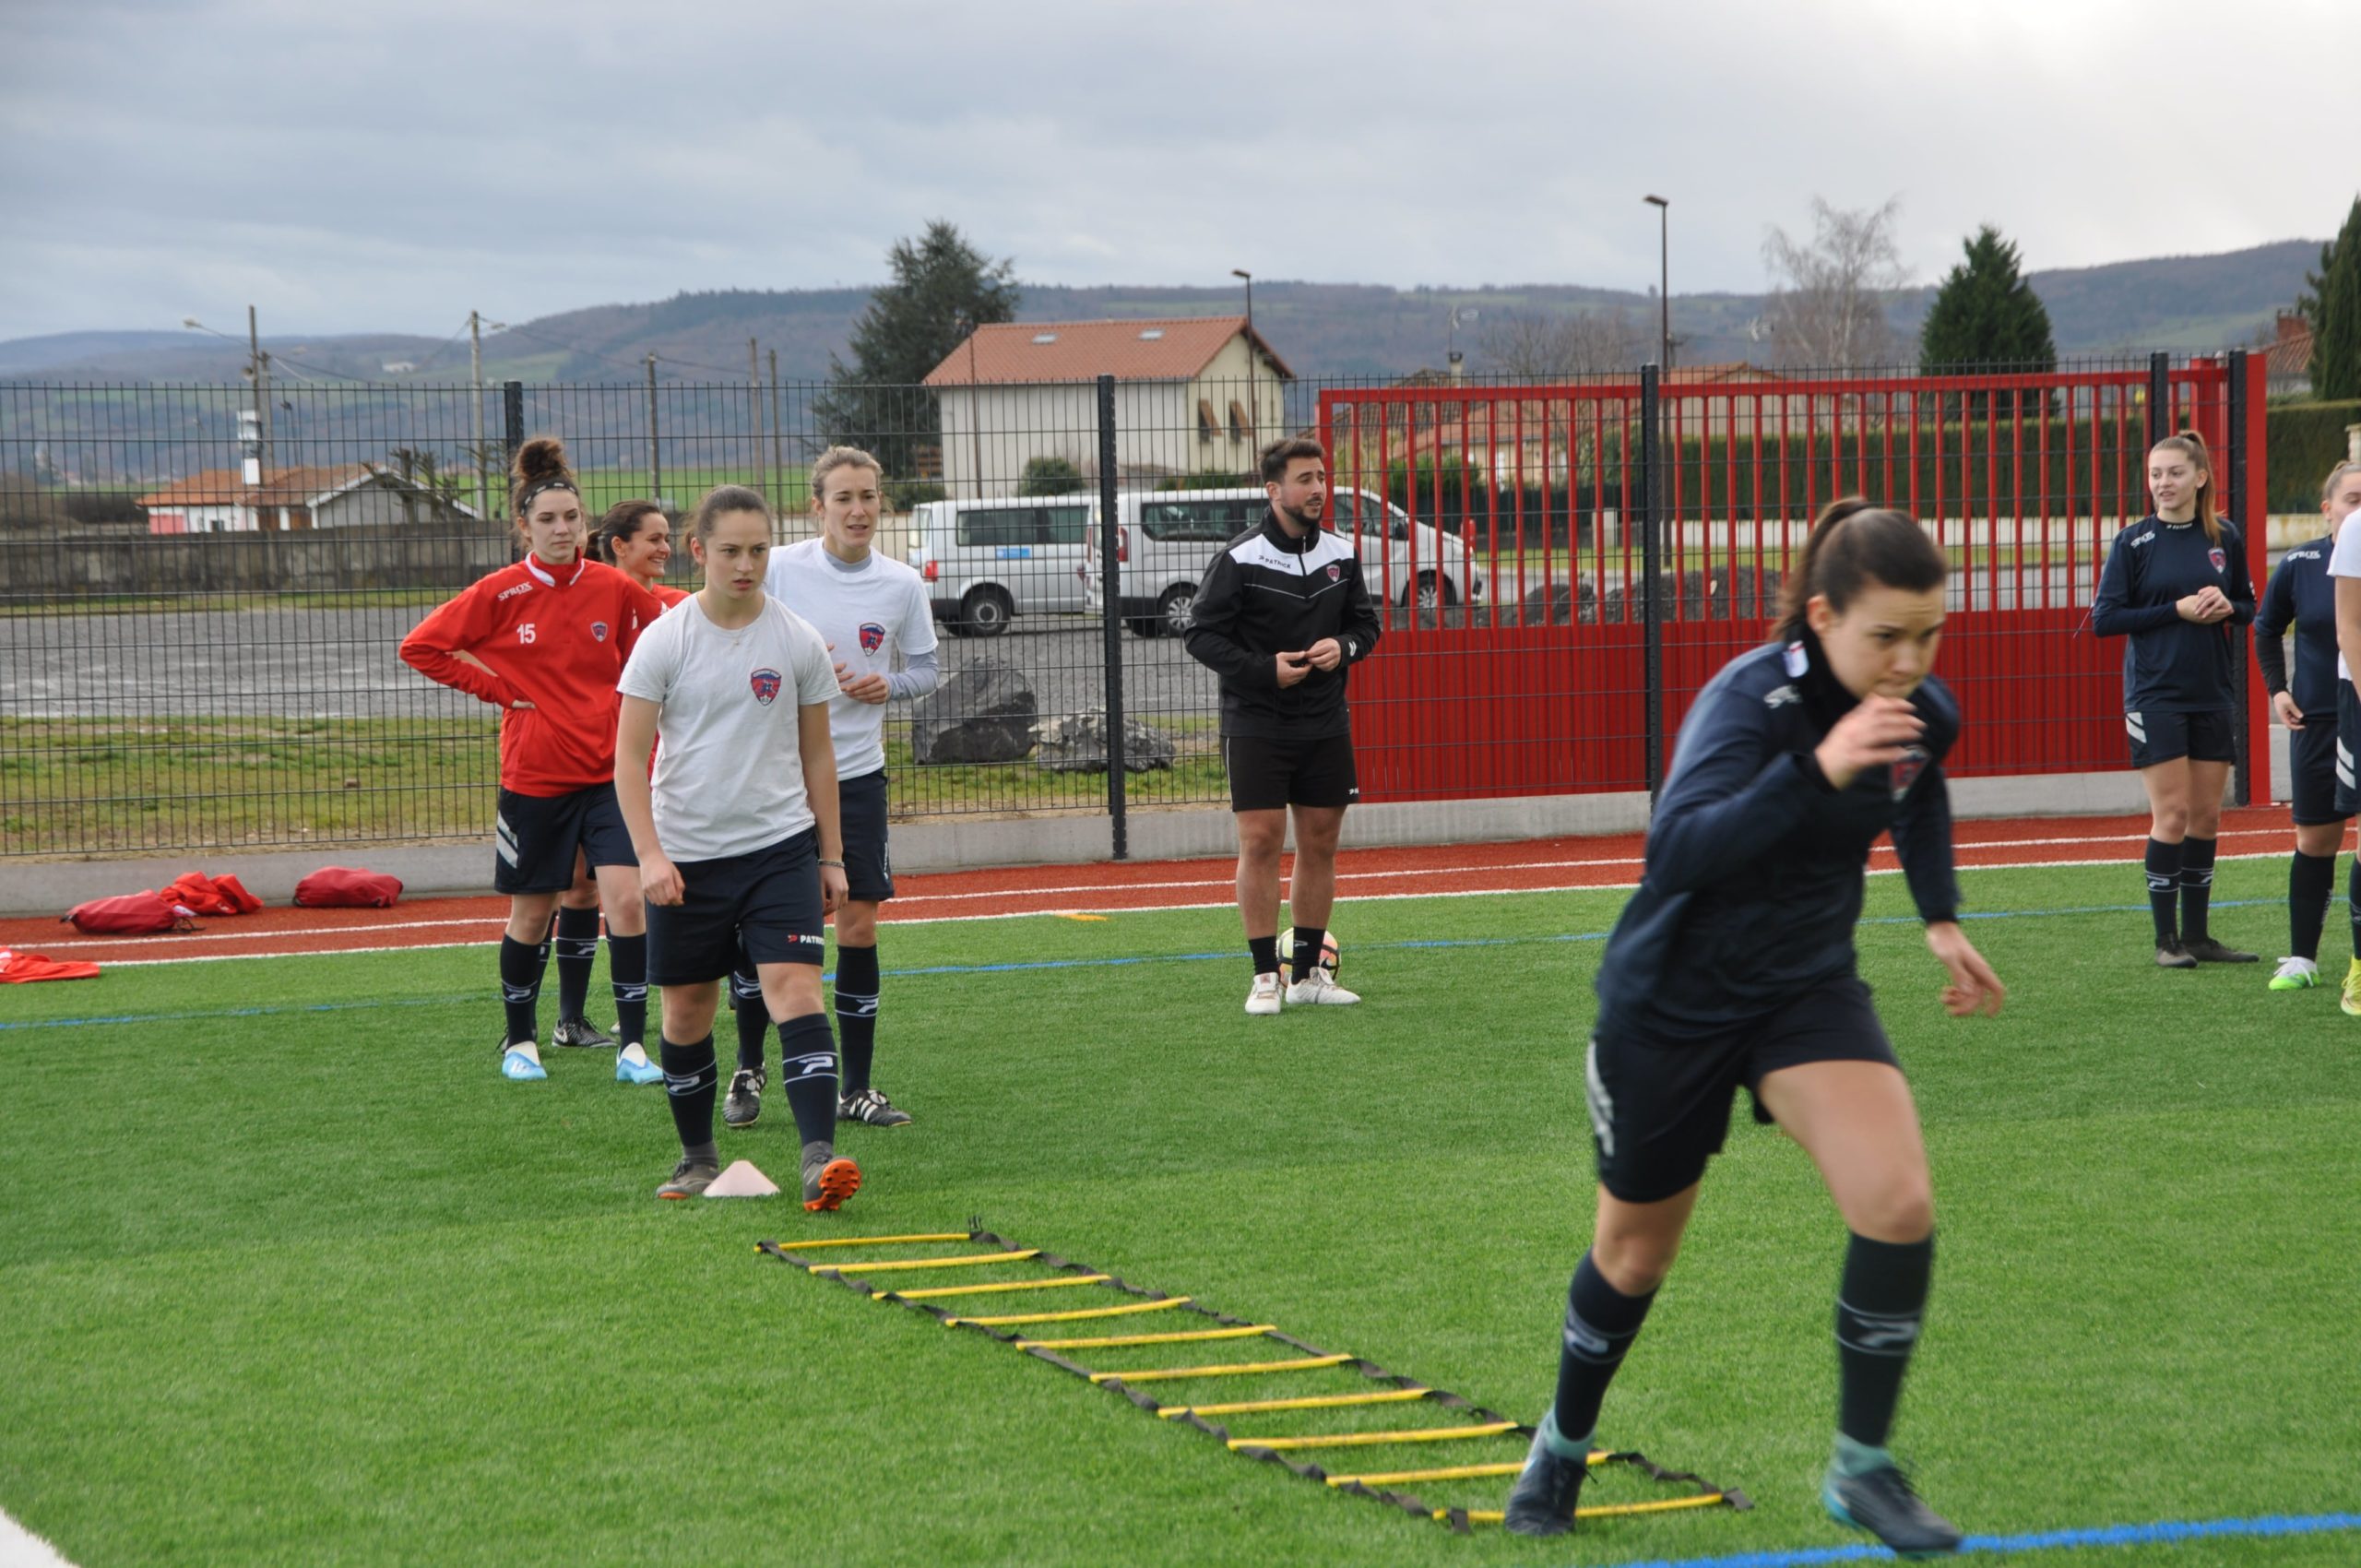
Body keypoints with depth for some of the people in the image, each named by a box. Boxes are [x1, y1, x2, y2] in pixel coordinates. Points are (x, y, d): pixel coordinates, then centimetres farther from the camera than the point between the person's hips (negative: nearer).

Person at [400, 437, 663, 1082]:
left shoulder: (614, 589, -1)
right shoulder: (501, 594, -6)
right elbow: (420, 648, 0)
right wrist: (496, 689, -4)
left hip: (609, 773, 1)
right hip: (534, 778, -1)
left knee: (627, 901, -11)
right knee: (531, 914, 9)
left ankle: (632, 1046, -3)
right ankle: (519, 1041, 28)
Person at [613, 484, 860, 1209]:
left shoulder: (799, 642, 1)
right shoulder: (663, 642, -4)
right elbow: (629, 757, -3)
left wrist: (830, 855, 11)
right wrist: (649, 854, -13)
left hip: (780, 847, 0)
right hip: (686, 856, 0)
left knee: (796, 988, -15)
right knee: (686, 1009, 8)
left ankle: (819, 1154, -22)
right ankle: (697, 1157, 26)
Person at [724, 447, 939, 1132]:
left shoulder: (902, 585, 1)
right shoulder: (778, 569, -6)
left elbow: (924, 667, 12)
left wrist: (888, 684, -9)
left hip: (857, 774, 2)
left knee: (859, 927, 0)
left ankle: (856, 1087, 10)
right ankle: (749, 1069, 22)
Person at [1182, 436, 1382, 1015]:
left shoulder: (1341, 554, 4)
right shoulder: (1240, 559, -10)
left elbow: (1366, 620, 15)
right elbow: (1202, 633, -8)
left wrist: (1344, 647, -8)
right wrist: (1264, 670, -18)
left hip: (1325, 726, 5)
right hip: (1255, 724, -5)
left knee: (1320, 845, 7)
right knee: (1260, 842, -8)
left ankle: (1308, 974, 16)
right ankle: (1265, 977, -2)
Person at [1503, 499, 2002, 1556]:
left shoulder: (1923, 714, -9)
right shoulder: (1752, 698, -28)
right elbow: (1678, 848, -45)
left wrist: (1942, 919, 10)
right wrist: (1816, 769, -54)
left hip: (1808, 987, 4)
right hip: (1674, 995, -4)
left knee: (1898, 1203, -20)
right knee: (1635, 1255, 13)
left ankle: (1863, 1469, -2)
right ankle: (1562, 1448, 43)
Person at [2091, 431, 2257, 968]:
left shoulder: (2224, 537, 7)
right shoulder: (2133, 542, -4)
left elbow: (2248, 606, 16)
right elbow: (2105, 618, -7)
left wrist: (2226, 608, -8)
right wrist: (2178, 610, -15)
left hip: (2214, 692, 4)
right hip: (2155, 695, -4)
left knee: (2207, 814, 7)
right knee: (2172, 813, -7)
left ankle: (2197, 935, 16)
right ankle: (2167, 940, 1)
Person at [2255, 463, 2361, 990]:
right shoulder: (2299, 565, -2)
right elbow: (2266, 629, 15)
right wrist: (2276, 689, 7)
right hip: (2317, 719, 1)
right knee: (2316, 839, 7)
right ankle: (2301, 958, 16)